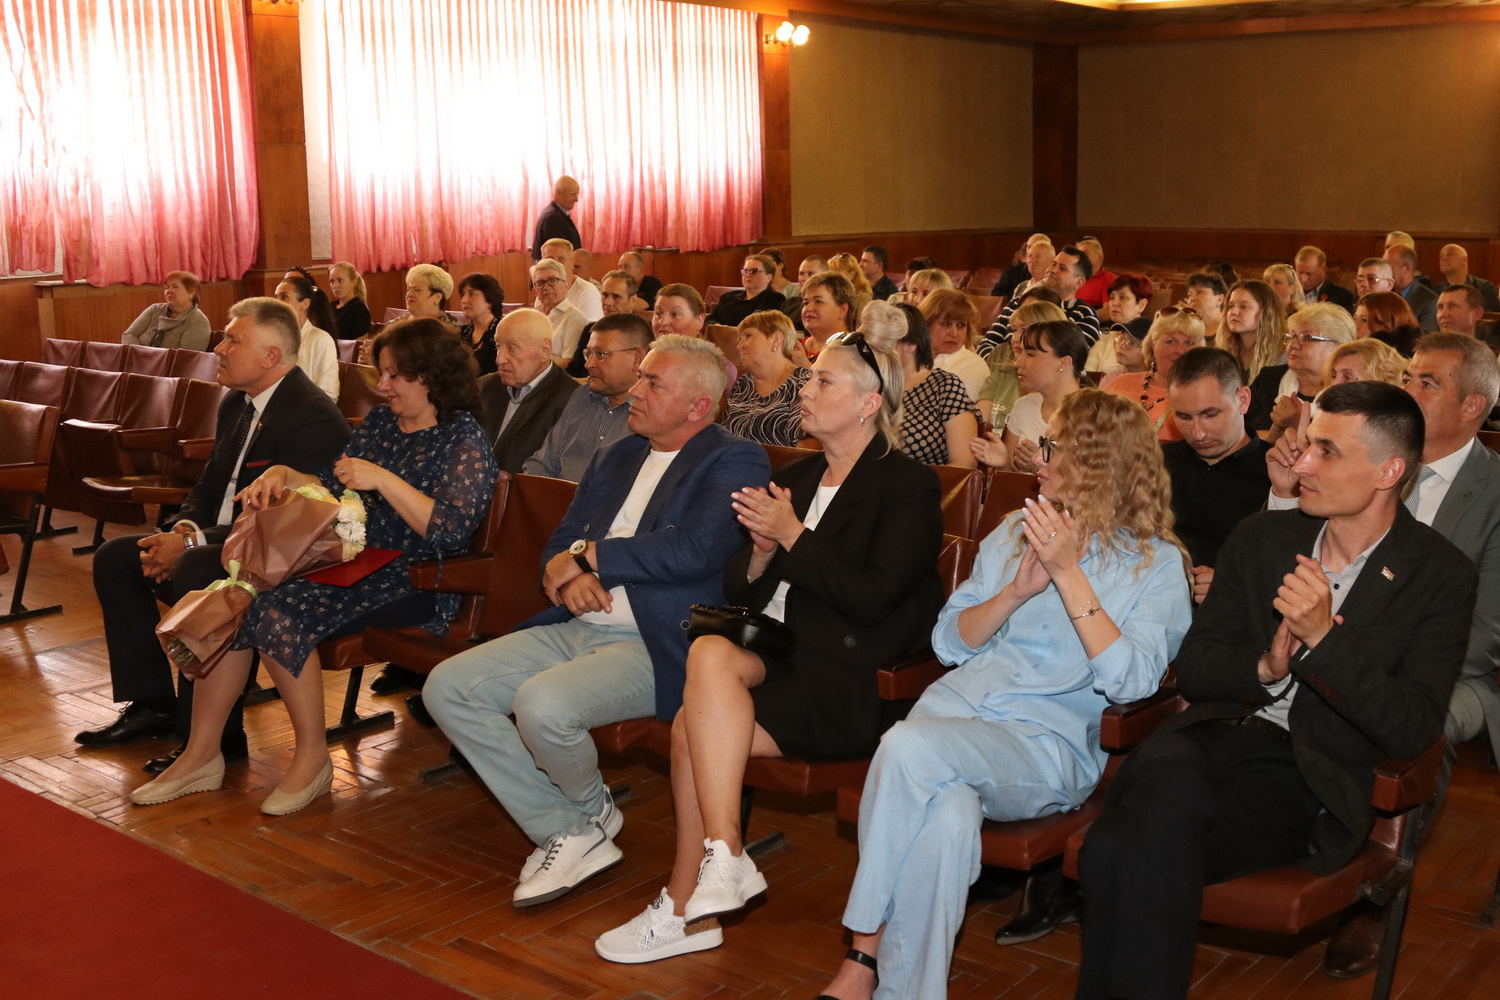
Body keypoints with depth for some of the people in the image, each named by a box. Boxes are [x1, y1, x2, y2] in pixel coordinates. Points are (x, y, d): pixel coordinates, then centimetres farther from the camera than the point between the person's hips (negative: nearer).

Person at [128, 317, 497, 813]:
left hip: (414, 585, -8)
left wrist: (383, 480, -22)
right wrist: (282, 474, 0)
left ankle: (312, 758, -11)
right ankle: (201, 754, -4)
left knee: (278, 610, -27)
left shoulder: (464, 441, -7)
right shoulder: (379, 420, 17)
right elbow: (330, 486, 19)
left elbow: (452, 531, -20)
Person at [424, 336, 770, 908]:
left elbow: (695, 549, -21)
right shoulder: (618, 456, 20)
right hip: (577, 627, 8)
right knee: (447, 688, -6)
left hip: (656, 647, -8)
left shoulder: (736, 462, -5)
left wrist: (589, 555, -10)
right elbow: (560, 543, 20)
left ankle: (593, 814, 3)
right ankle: (564, 834, 0)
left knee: (542, 703, -32)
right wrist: (567, 576, -6)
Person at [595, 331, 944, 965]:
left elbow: (870, 599, -14)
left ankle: (725, 860, -20)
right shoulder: (795, 479, 21)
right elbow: (737, 590, 19)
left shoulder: (908, 488, -2)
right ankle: (689, 907, -17)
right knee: (703, 689, -24)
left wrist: (793, 536, -11)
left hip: (845, 683, -7)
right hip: (772, 656, 7)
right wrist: (762, 550, -3)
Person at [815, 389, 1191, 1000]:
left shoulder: (1157, 564, 6)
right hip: (958, 704, 3)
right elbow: (950, 642, 14)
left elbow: (1130, 681, -10)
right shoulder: (1018, 530, 19)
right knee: (949, 816, -34)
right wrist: (1017, 590, -3)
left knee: (911, 748, -32)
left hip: (1051, 745, -3)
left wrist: (1068, 573, -14)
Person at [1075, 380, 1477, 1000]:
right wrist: (1264, 669, -8)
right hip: (1215, 735, 4)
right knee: (1169, 783, -35)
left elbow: (1412, 730, -6)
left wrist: (1321, 638, -17)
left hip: (1305, 777, -4)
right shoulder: (1261, 537, 13)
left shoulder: (1441, 576, 2)